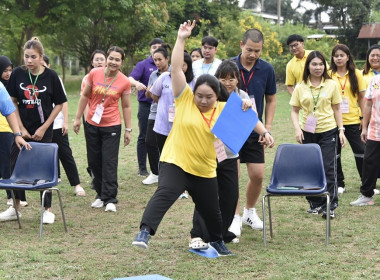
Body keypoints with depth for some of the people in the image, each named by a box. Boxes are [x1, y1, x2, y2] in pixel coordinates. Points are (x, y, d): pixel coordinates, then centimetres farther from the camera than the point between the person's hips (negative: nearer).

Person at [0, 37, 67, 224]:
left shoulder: (51, 76, -9)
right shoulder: (18, 74, -5)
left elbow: (59, 104, -4)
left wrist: (44, 128, -8)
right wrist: (21, 128, -5)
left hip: (43, 131, -2)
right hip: (22, 129, 2)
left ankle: (48, 209, 16)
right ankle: (16, 207, 21)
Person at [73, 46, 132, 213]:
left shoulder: (124, 82, -6)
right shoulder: (94, 74, -4)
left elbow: (126, 107, 2)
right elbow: (85, 96, 6)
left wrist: (128, 129, 2)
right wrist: (77, 118, 7)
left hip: (112, 126, -2)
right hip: (92, 124, 2)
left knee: (109, 163, -6)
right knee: (94, 162, 9)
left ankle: (110, 199, -1)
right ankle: (100, 194, 22)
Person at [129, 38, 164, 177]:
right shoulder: (143, 65, -3)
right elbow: (131, 78, -17)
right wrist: (137, 83, -40)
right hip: (146, 106, -3)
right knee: (144, 138, 3)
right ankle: (142, 168, 9)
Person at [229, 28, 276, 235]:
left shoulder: (267, 70, -2)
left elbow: (271, 100, 8)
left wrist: (267, 127, 0)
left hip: (254, 132, 2)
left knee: (257, 175, 2)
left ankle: (250, 212, 27)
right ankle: (235, 218, 10)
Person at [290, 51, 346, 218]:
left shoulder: (331, 85, 1)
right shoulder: (300, 88, 2)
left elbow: (336, 109, 6)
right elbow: (295, 111, 5)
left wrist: (341, 130, 1)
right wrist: (297, 129, -9)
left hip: (328, 131, -2)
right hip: (308, 133, 2)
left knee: (328, 168, -5)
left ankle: (330, 206, 1)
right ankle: (315, 204, 20)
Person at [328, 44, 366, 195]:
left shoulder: (356, 74, 2)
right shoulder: (329, 75, 1)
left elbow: (362, 97, 5)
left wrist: (363, 117, 0)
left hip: (353, 119, 0)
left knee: (360, 151, 2)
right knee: (335, 152, 6)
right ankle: (339, 184, 18)